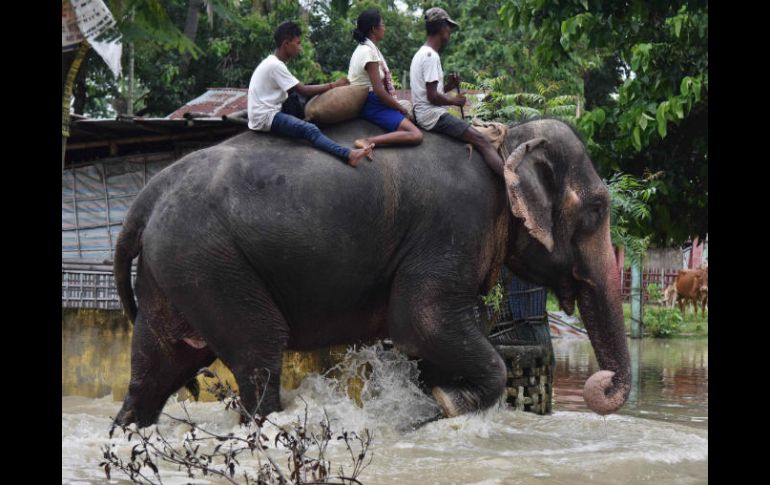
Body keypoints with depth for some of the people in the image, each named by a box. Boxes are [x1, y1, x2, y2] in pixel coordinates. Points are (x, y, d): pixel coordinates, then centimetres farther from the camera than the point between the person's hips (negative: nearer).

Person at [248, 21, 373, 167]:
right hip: (265, 118, -10)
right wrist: (333, 85, -8)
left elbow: (299, 90, 14)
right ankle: (348, 154, -42)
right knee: (310, 130, -24)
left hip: (267, 112, 10)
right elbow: (303, 90, -15)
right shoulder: (276, 66, -16)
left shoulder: (272, 62, 14)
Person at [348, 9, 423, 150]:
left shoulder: (364, 48, 14)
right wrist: (401, 108, -7)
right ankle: (368, 142, -32)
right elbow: (379, 91, -20)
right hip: (374, 105, -10)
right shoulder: (369, 52, -16)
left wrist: (398, 106, 11)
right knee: (416, 135, -23)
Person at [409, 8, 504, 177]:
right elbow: (432, 97, -20)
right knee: (483, 142, -17)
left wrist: (448, 86, 8)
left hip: (424, 116, 11)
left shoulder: (421, 54, 17)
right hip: (433, 116, -11)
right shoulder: (431, 56, -15)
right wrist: (454, 100, -6)